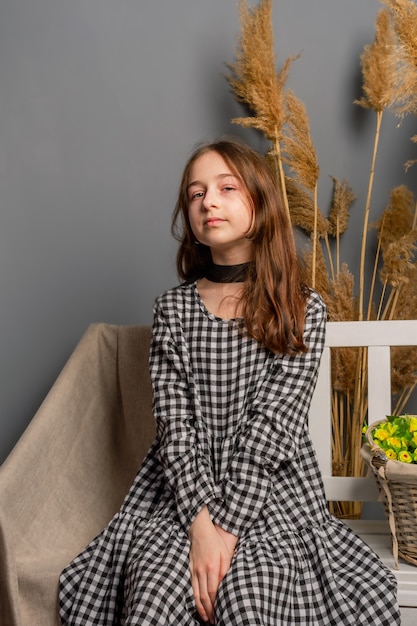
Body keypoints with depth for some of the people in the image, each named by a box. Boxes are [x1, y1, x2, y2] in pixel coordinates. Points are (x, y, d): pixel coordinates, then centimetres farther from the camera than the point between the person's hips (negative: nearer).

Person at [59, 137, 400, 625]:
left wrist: (227, 527, -17)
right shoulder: (173, 309, 5)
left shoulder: (304, 310, -1)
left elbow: (272, 425, -10)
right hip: (180, 494, 1)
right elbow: (173, 423, -4)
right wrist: (200, 521, -16)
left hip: (271, 497, -1)